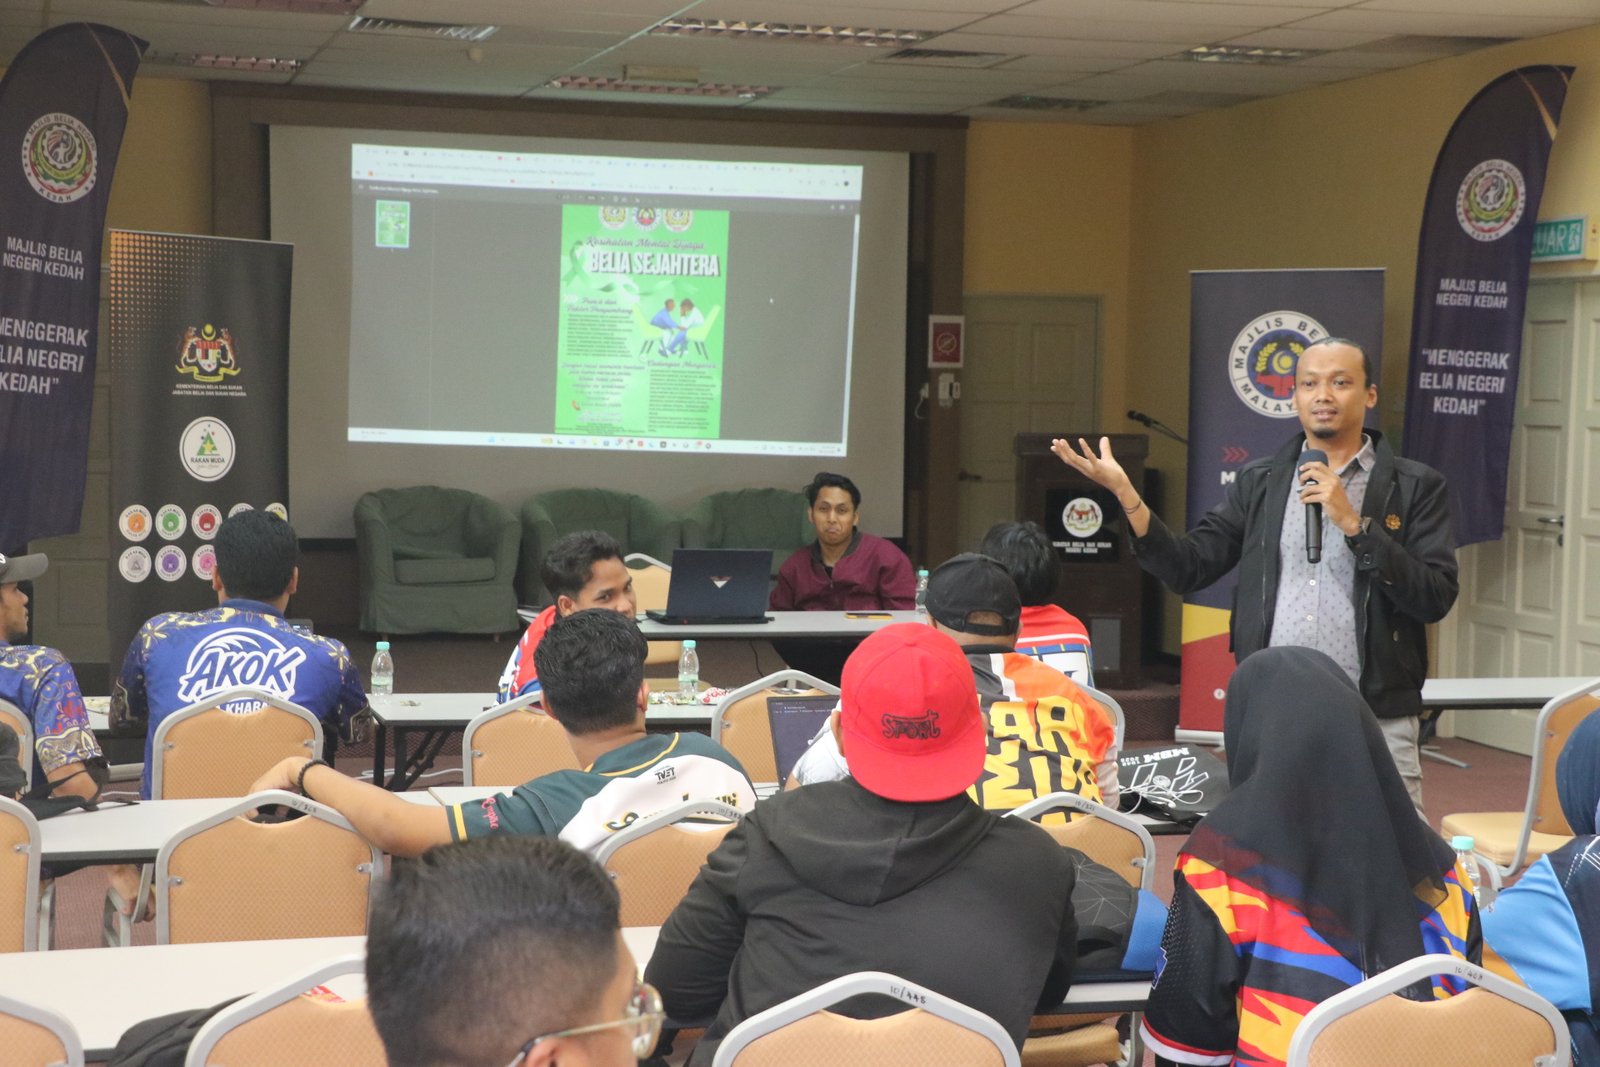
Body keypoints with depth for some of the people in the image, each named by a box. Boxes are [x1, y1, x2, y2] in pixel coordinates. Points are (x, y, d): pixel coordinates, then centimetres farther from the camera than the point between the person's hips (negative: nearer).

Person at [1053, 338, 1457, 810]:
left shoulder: (1415, 487, 2)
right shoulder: (1259, 482, 12)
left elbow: (1436, 598, -7)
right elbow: (1187, 569, 6)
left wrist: (1354, 524, -14)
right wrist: (1125, 495, -5)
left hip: (1375, 724, -2)